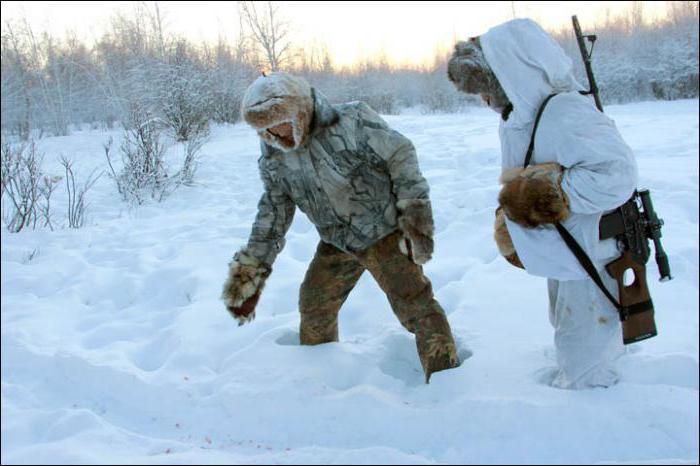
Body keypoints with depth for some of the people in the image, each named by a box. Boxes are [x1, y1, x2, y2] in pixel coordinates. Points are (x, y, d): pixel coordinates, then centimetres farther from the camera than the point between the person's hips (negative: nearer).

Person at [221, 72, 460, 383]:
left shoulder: (349, 123, -21)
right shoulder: (274, 160, -3)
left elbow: (400, 156, -16)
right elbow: (271, 217, 6)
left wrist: (415, 216, -19)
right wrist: (249, 274, 5)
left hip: (384, 232, -6)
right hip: (336, 243, 6)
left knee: (414, 303, -15)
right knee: (314, 307, 14)